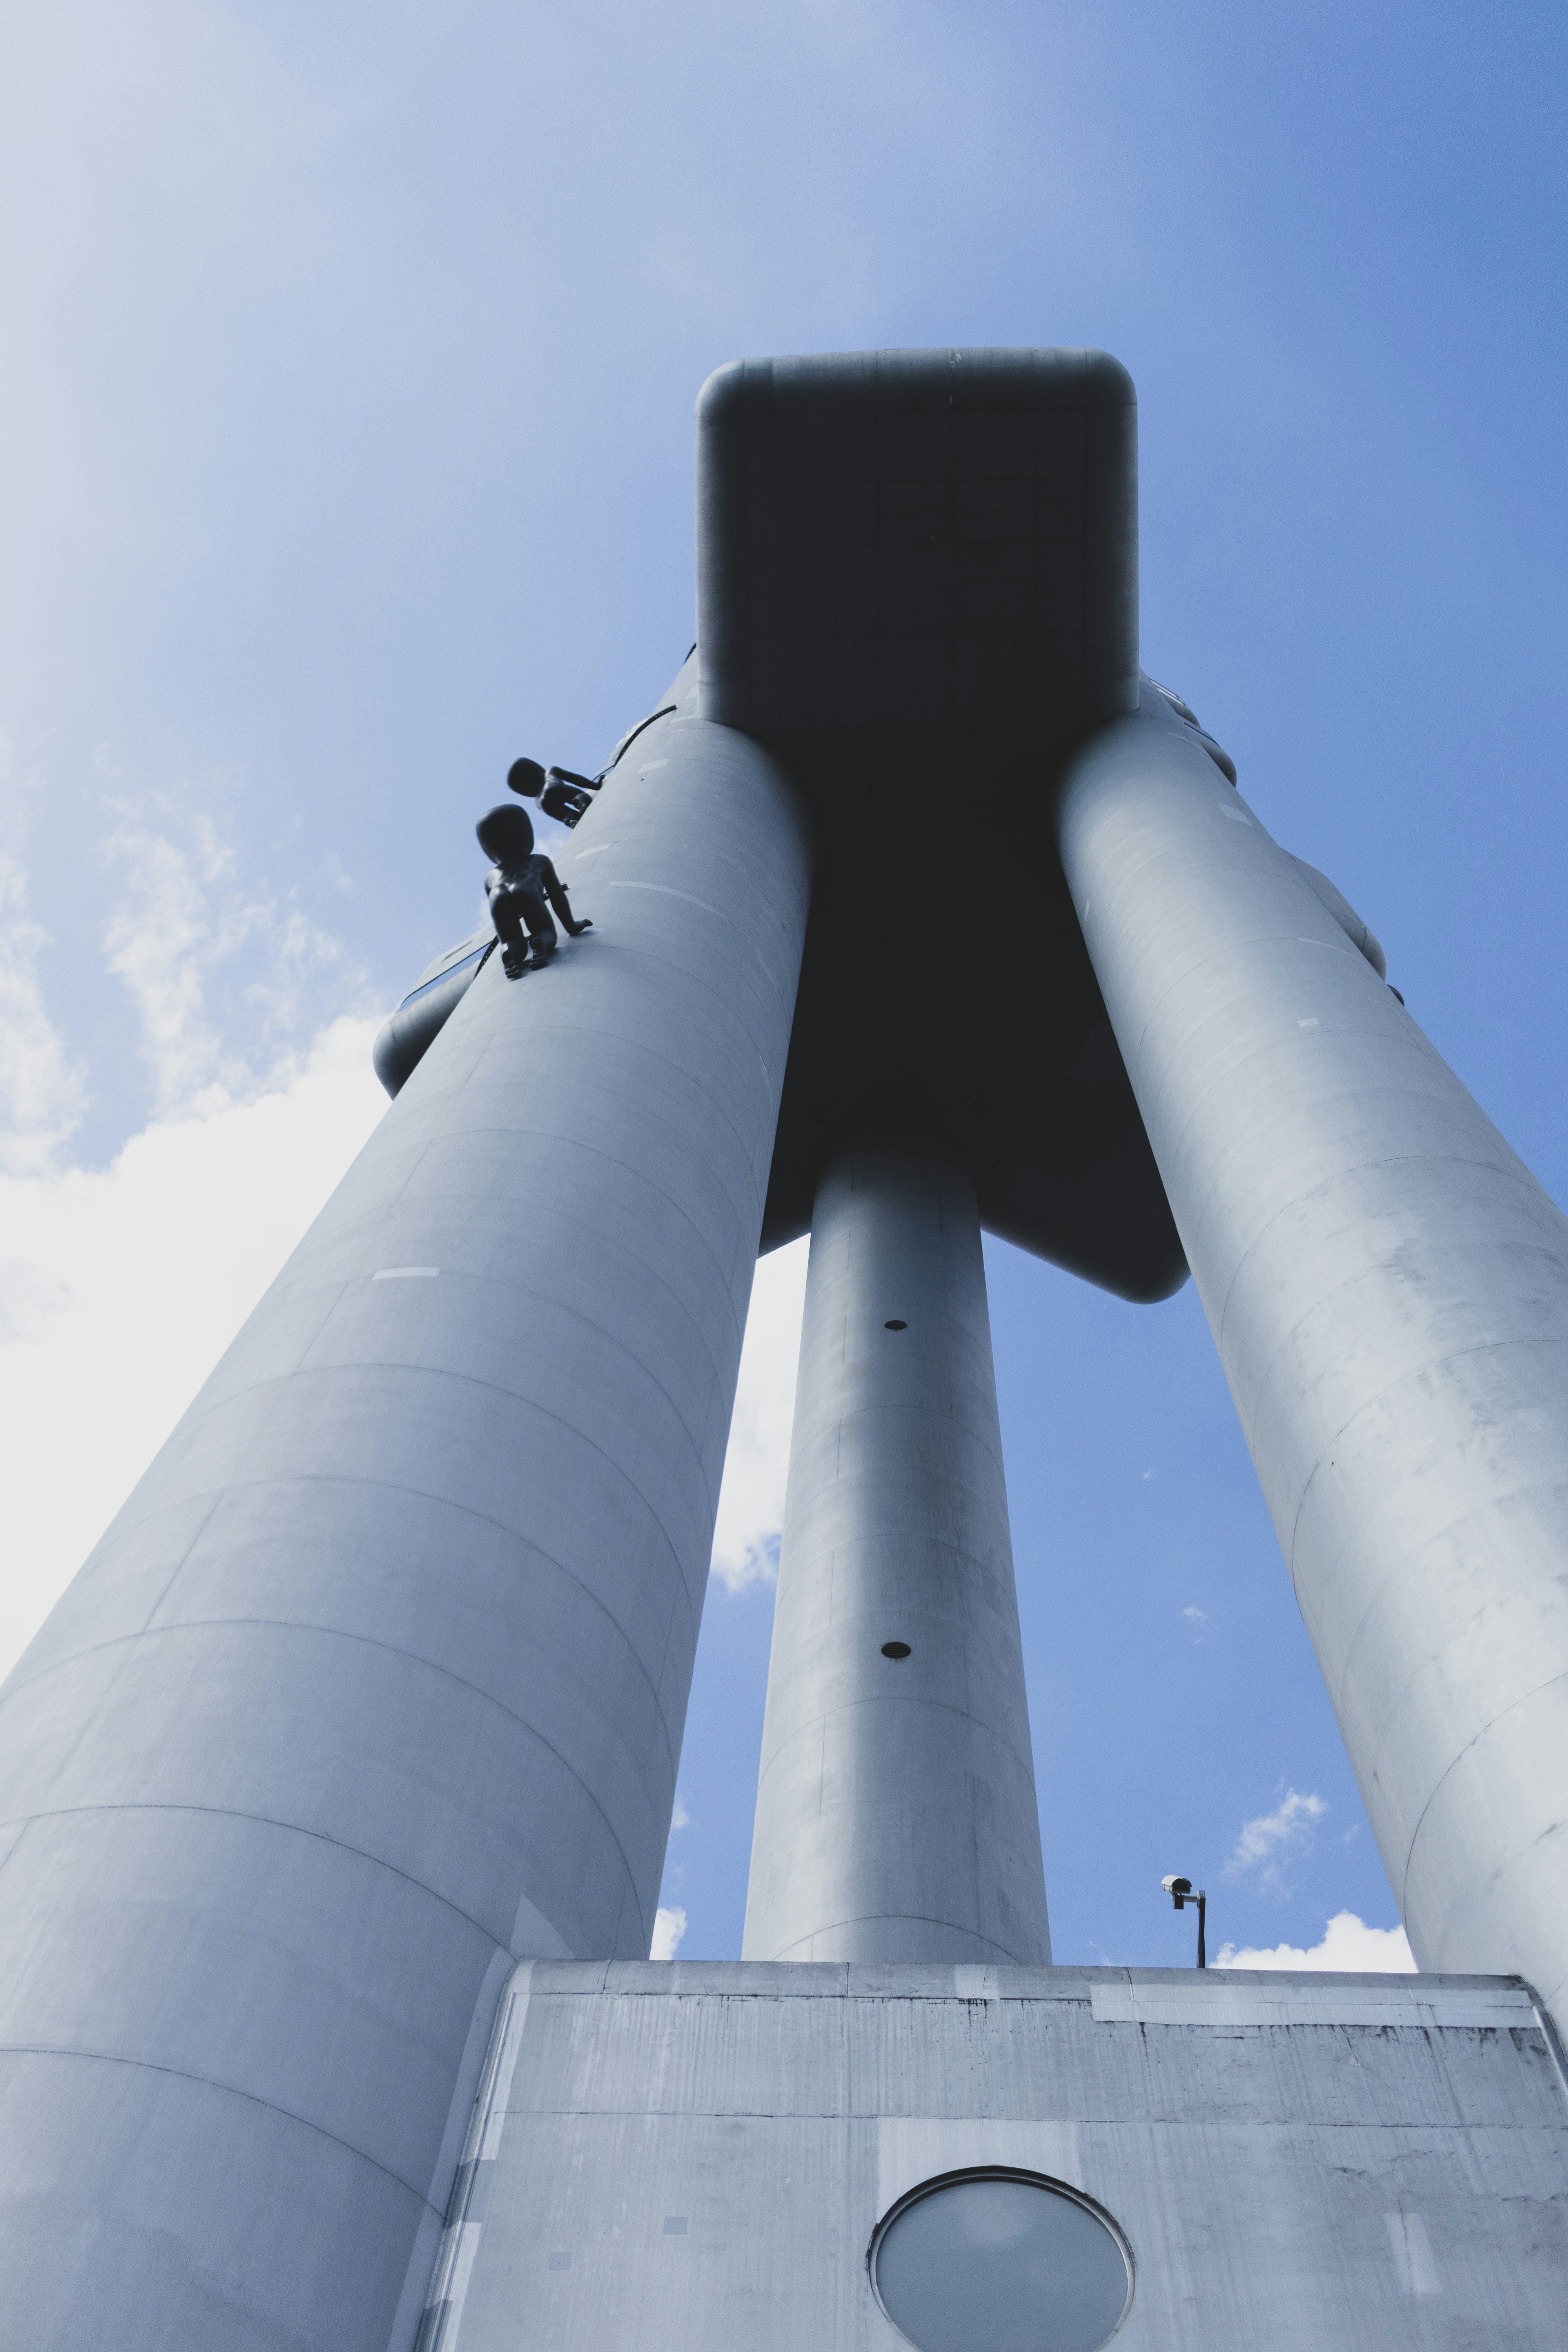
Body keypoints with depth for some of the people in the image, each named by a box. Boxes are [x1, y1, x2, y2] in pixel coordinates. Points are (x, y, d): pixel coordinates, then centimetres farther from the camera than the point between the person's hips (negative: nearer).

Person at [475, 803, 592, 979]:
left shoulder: (491, 876, 42)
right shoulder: (540, 860, 40)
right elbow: (558, 897, 36)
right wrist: (571, 926, 44)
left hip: (498, 896, 1)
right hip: (525, 891, -1)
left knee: (514, 945, 8)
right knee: (548, 935, 14)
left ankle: (509, 955, -28)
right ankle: (540, 943, -22)